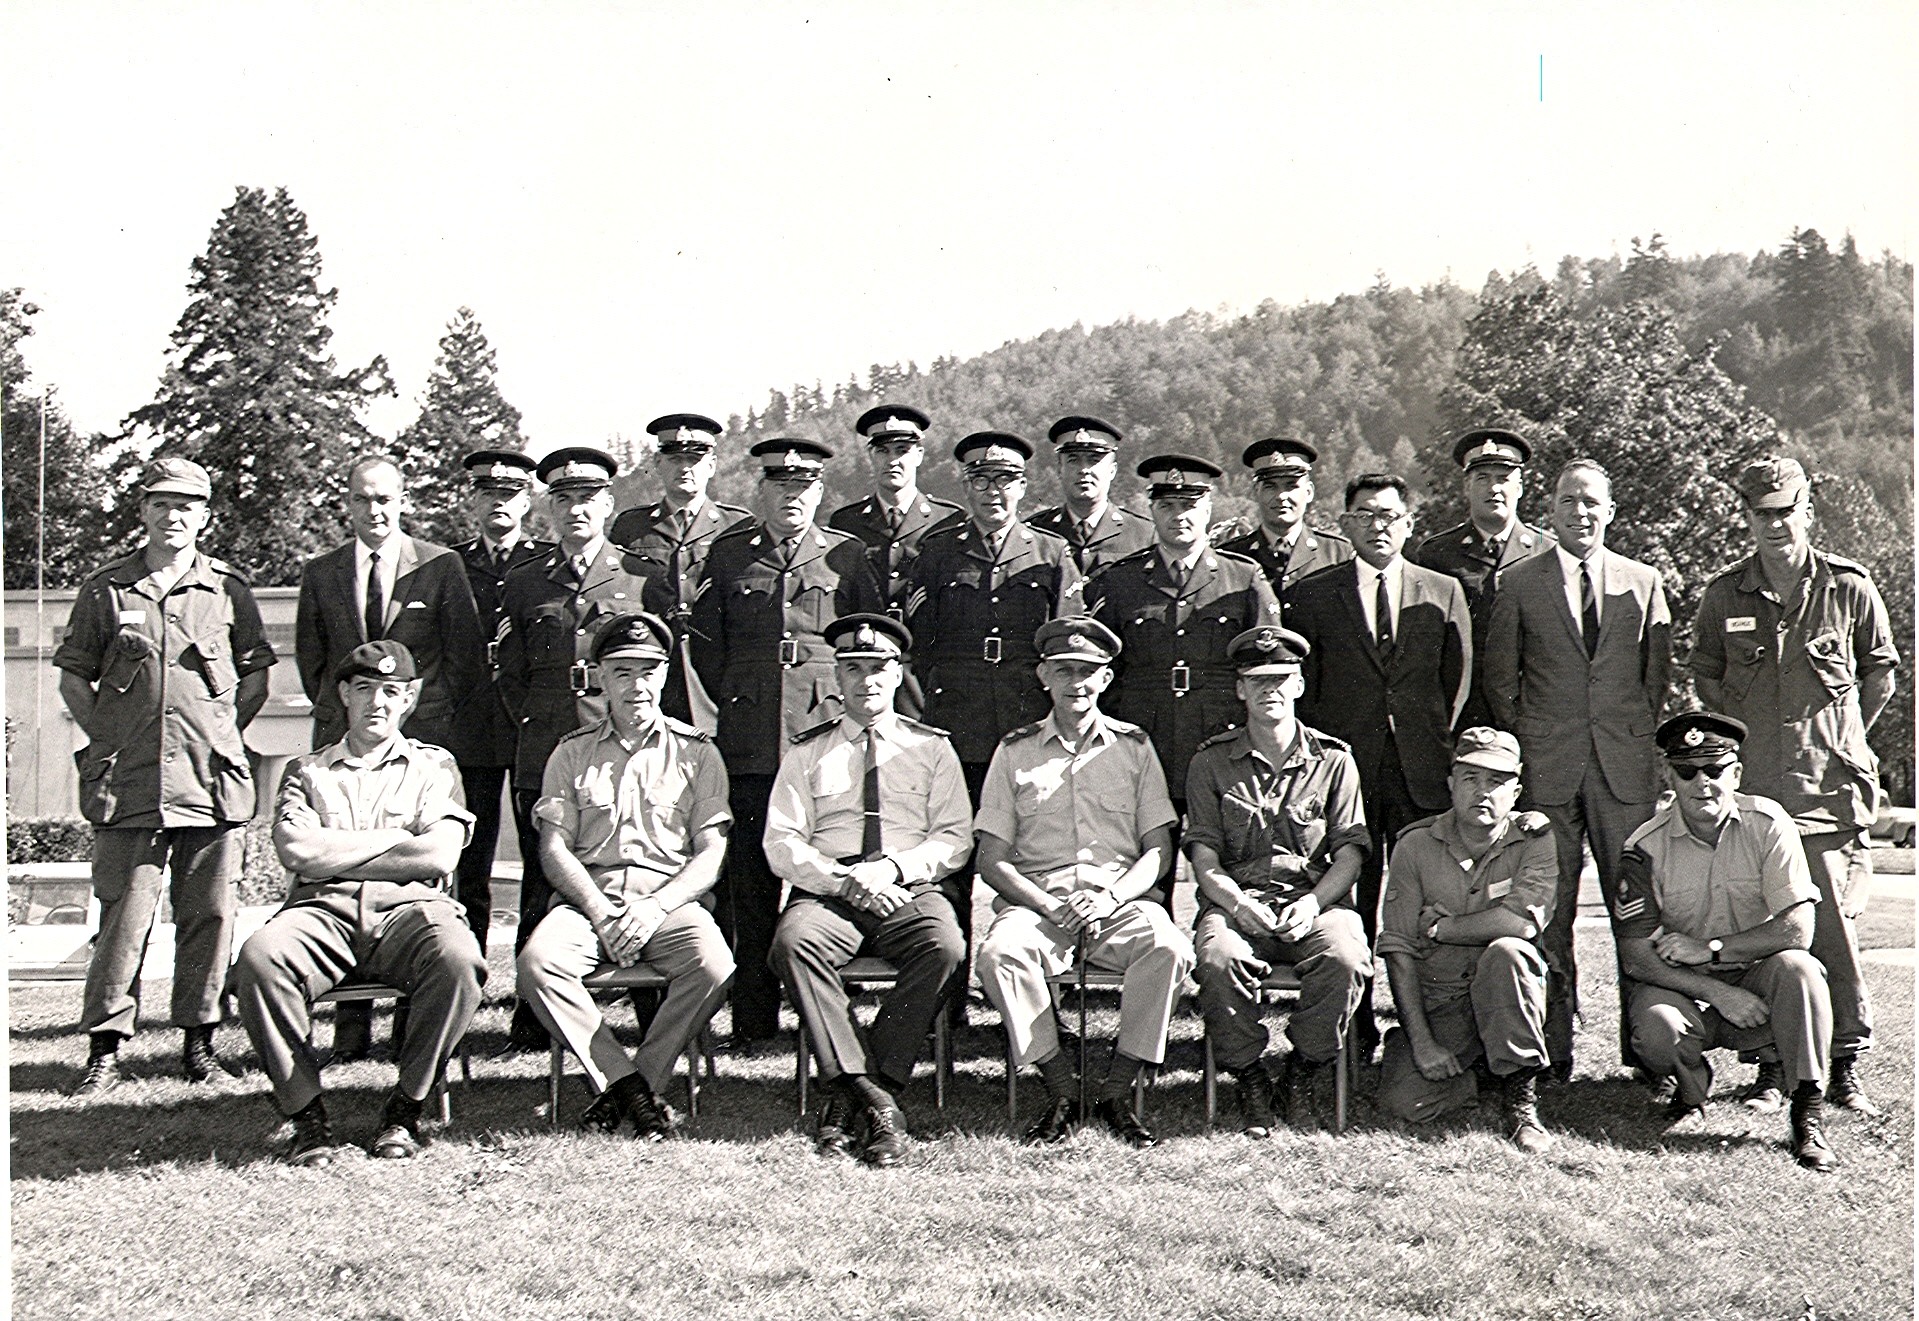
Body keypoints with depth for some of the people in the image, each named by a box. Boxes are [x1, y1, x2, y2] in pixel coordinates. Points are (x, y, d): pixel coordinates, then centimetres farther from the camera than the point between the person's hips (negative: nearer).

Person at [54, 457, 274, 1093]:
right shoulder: (105, 589, 7)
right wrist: (109, 740, 3)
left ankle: (199, 1035, 18)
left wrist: (223, 736, 7)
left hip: (213, 782, 1)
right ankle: (105, 1045, 5)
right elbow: (73, 678, 12)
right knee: (123, 915, -2)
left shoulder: (229, 589, 8)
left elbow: (256, 679, 16)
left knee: (209, 913, 5)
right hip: (127, 784, -1)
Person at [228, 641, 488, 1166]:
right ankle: (306, 1112, -18)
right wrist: (396, 838, 2)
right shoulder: (306, 770, 22)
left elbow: (439, 856, 2)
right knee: (258, 958, -33)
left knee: (457, 958, -35)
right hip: (324, 911, 1)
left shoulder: (434, 765, 20)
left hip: (408, 908, -1)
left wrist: (335, 855, 2)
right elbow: (296, 851, 1)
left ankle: (405, 1107, -16)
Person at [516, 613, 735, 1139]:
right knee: (538, 961, -30)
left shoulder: (696, 752, 11)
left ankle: (621, 1090, -17)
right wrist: (601, 912, -11)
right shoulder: (572, 752, 14)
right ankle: (629, 1085, -22)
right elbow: (554, 849, 6)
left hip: (671, 900, -1)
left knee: (714, 966, -32)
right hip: (589, 897, 1)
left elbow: (711, 854, 4)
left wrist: (654, 908, -13)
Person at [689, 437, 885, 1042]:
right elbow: (704, 642, 17)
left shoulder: (848, 554, 8)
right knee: (749, 875, 1)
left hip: (828, 735, -1)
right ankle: (753, 1015, 7)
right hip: (750, 742, 1)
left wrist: (849, 703, 6)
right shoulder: (728, 554, 11)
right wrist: (737, 702, 10)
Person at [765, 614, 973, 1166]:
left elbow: (956, 839, 8)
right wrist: (845, 880, -11)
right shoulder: (808, 753, 17)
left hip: (914, 890, 0)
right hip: (828, 891, 0)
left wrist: (893, 868, -11)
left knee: (944, 946, -34)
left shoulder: (930, 748, 16)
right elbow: (781, 845, 7)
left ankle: (848, 1098, -26)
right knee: (793, 941, -33)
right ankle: (874, 1098, -33)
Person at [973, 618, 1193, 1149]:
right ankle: (1061, 1089, -16)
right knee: (999, 952, -33)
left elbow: (1159, 852, 8)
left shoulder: (1134, 746, 14)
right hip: (1036, 900, 0)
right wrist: (1051, 907, -12)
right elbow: (991, 860, 6)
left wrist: (1110, 897, -12)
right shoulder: (1015, 751, 13)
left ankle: (1119, 1090, -17)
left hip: (1121, 900, 0)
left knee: (1170, 948, -32)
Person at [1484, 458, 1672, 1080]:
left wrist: (1642, 738, 7)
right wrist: (1524, 744, 4)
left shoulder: (1644, 582, 10)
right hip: (1547, 770, -1)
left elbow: (1658, 673, 14)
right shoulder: (1518, 583, 6)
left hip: (1626, 769, 1)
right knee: (1549, 911, 0)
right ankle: (1553, 1045, 6)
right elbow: (1498, 675, 8)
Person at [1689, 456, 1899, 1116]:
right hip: (1751, 789, 1)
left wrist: (1837, 740, 11)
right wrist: (1746, 737, 11)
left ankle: (1845, 1066, 9)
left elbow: (1880, 672, 13)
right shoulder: (1724, 595, 4)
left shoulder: (1849, 587, 2)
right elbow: (1704, 677, 17)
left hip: (1832, 789, -1)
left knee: (1834, 929, -4)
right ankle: (1772, 1066, 11)